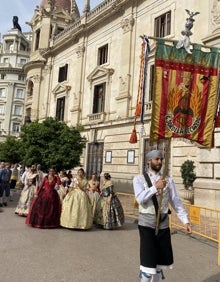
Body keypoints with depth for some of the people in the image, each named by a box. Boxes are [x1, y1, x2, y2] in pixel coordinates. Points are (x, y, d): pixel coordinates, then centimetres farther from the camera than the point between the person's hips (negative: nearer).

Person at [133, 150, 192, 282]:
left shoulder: (168, 180, 6)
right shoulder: (139, 179, -2)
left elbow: (176, 201, 3)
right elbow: (140, 199, -16)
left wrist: (186, 220, -4)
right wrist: (155, 187, -25)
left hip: (163, 225, 4)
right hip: (147, 224, -3)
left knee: (161, 262, 15)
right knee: (148, 262, -2)